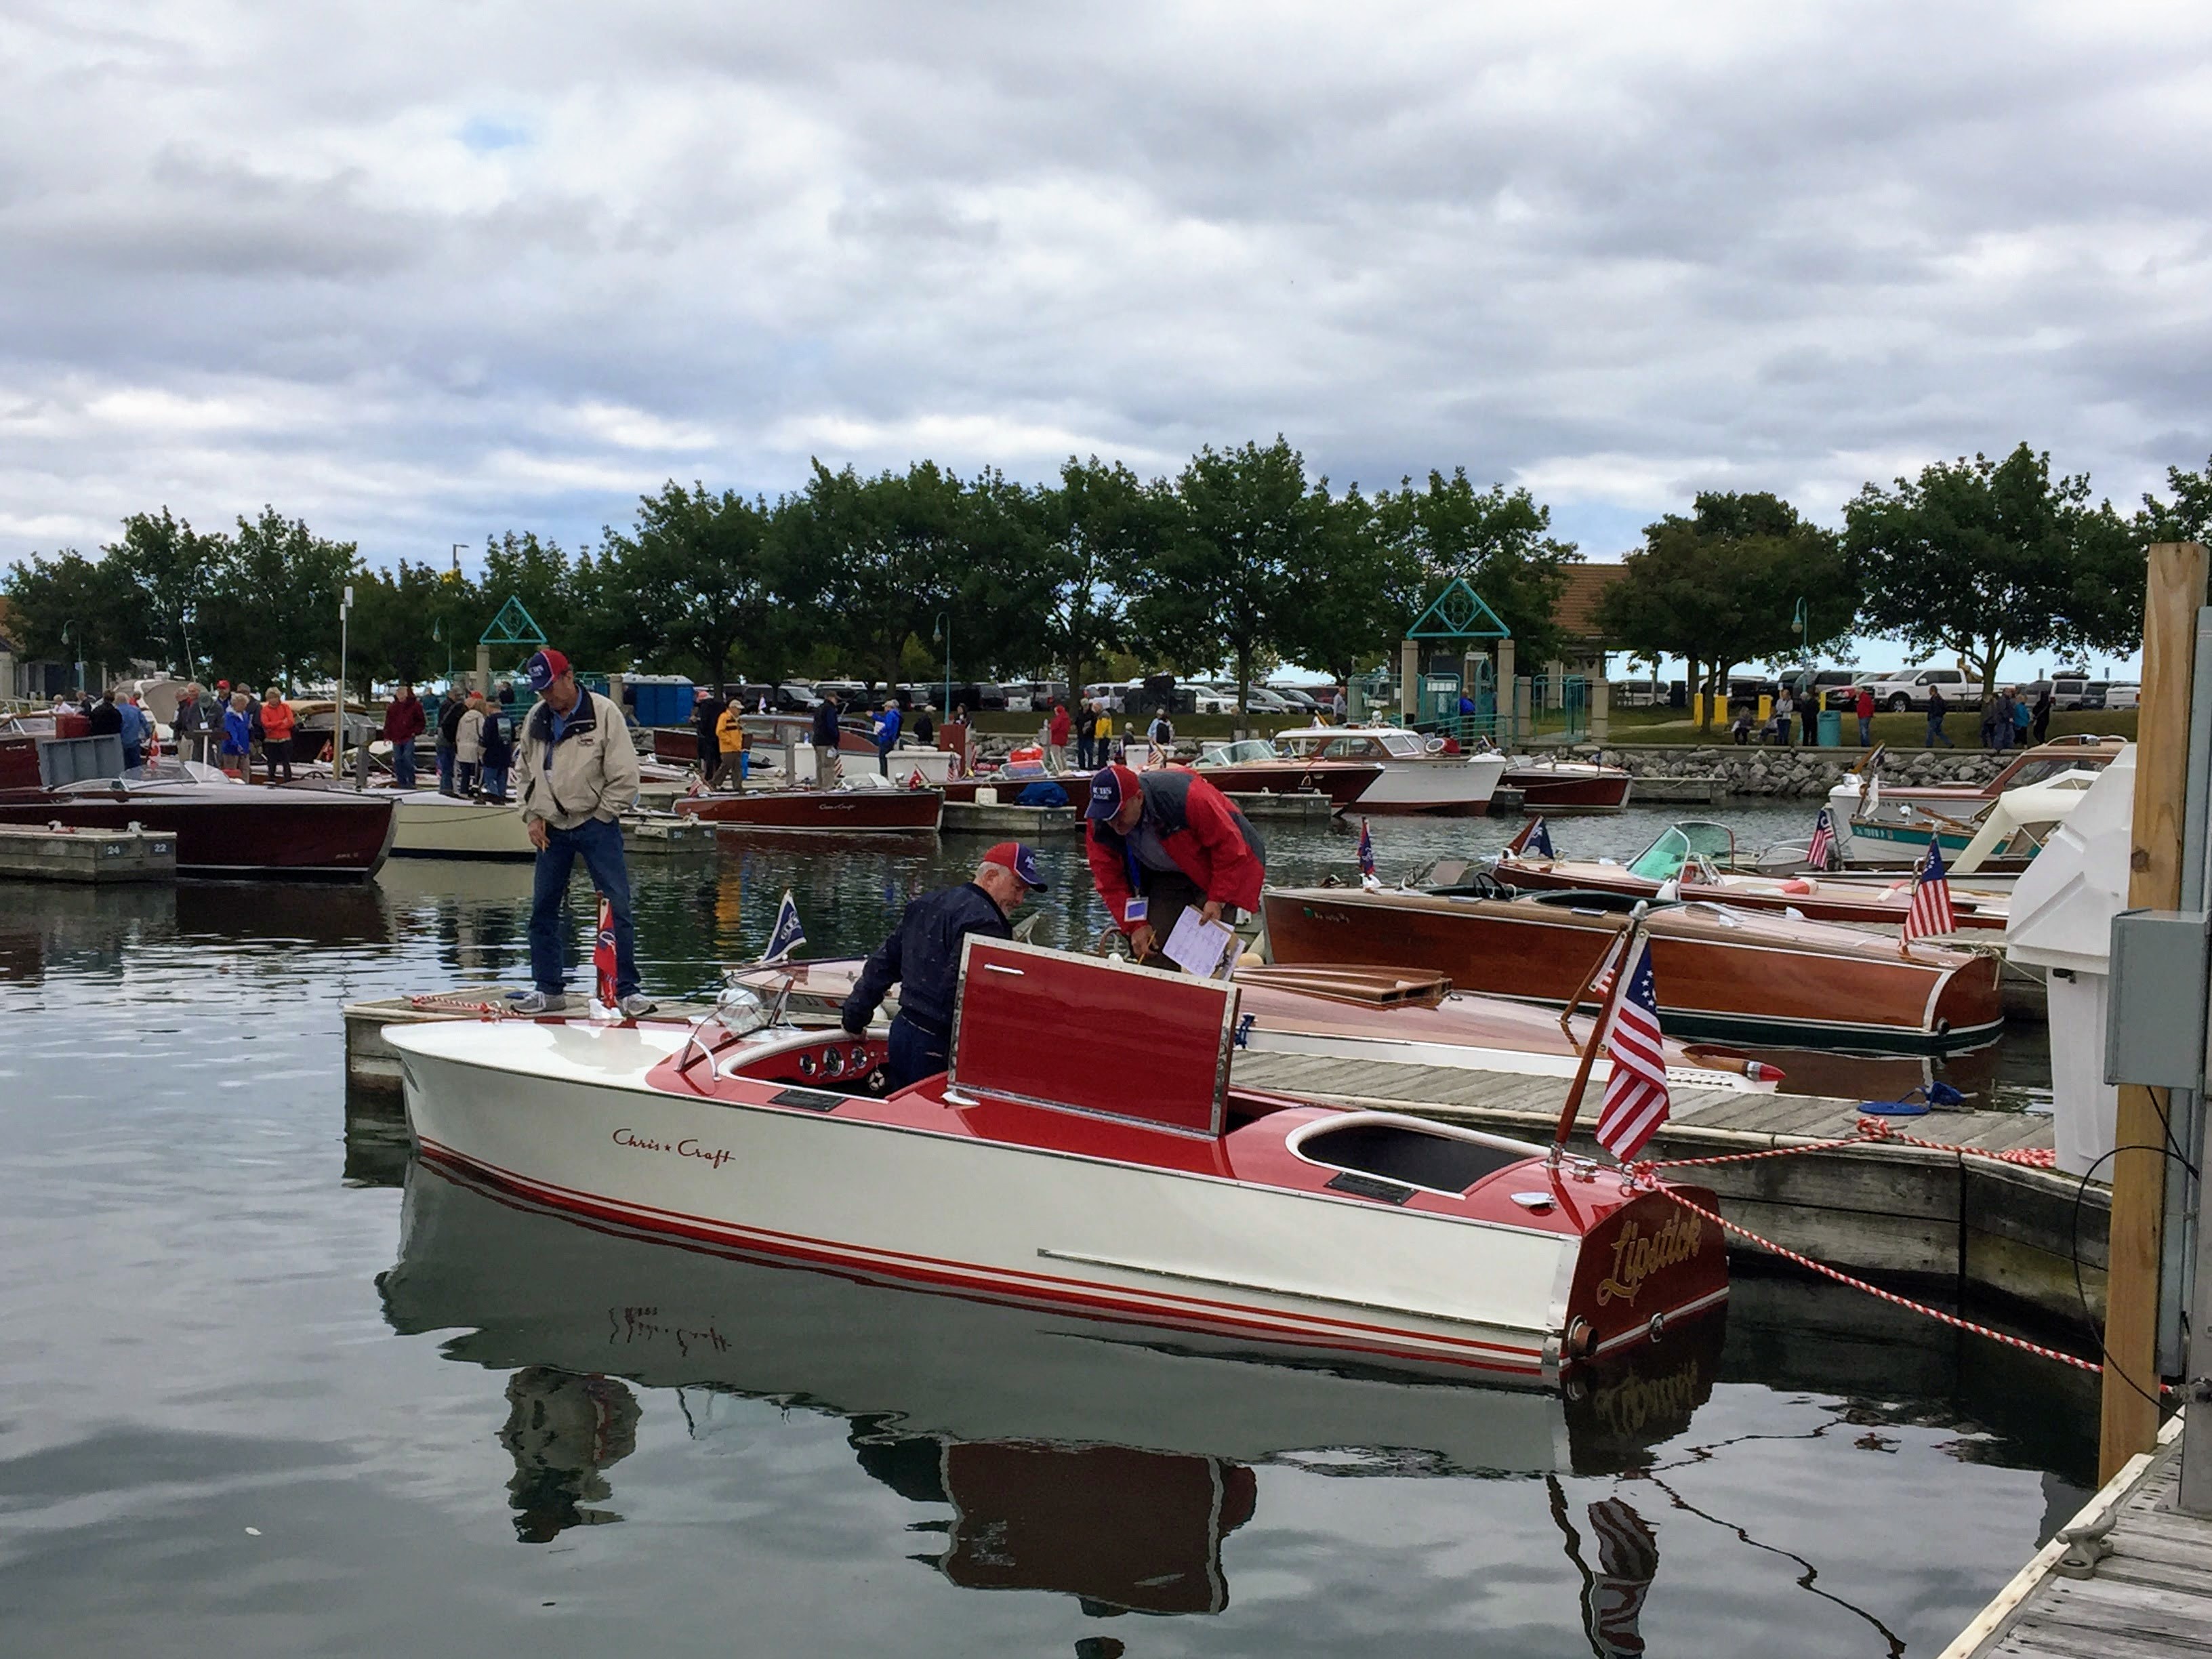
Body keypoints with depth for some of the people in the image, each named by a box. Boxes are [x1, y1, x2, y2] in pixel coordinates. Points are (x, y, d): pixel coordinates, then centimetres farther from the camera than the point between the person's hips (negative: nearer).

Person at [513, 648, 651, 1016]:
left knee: (617, 906, -7)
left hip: (597, 824, -5)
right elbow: (525, 774, 18)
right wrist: (532, 816, 6)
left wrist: (598, 818, -6)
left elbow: (625, 778, -9)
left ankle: (626, 989, 0)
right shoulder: (536, 720, 6)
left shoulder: (604, 713, -9)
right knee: (542, 909, 7)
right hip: (552, 829, 5)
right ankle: (549, 989, 17)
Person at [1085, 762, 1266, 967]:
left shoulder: (1185, 797, -39)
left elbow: (1229, 845, -28)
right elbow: (1110, 882, -11)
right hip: (1165, 877, 4)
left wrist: (1218, 900, -28)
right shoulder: (1099, 826, -23)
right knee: (1149, 951, -7)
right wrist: (1135, 925, -19)